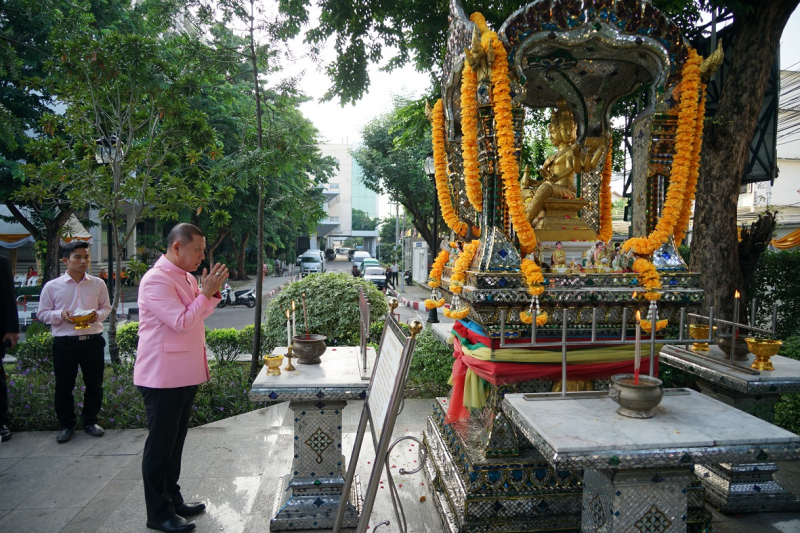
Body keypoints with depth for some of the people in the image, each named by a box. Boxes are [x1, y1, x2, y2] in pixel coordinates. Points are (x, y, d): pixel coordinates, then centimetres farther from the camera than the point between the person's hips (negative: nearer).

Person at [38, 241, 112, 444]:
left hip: (93, 340, 1)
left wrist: (98, 315, -11)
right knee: (64, 386, 9)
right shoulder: (52, 286, -1)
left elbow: (106, 307, 11)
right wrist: (60, 315, -15)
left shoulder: (98, 284, 2)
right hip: (64, 343, -1)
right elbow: (42, 313, 5)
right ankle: (66, 424, 26)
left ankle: (90, 420, 27)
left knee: (94, 384, 9)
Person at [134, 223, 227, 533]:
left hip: (185, 374, 9)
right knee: (160, 446, 3)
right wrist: (206, 293, -18)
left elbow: (196, 317, 19)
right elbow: (182, 322, -24)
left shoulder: (187, 278, 10)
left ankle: (172, 499, 32)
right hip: (163, 377, -9)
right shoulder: (156, 280, -18)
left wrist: (211, 293, 3)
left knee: (175, 442, 19)